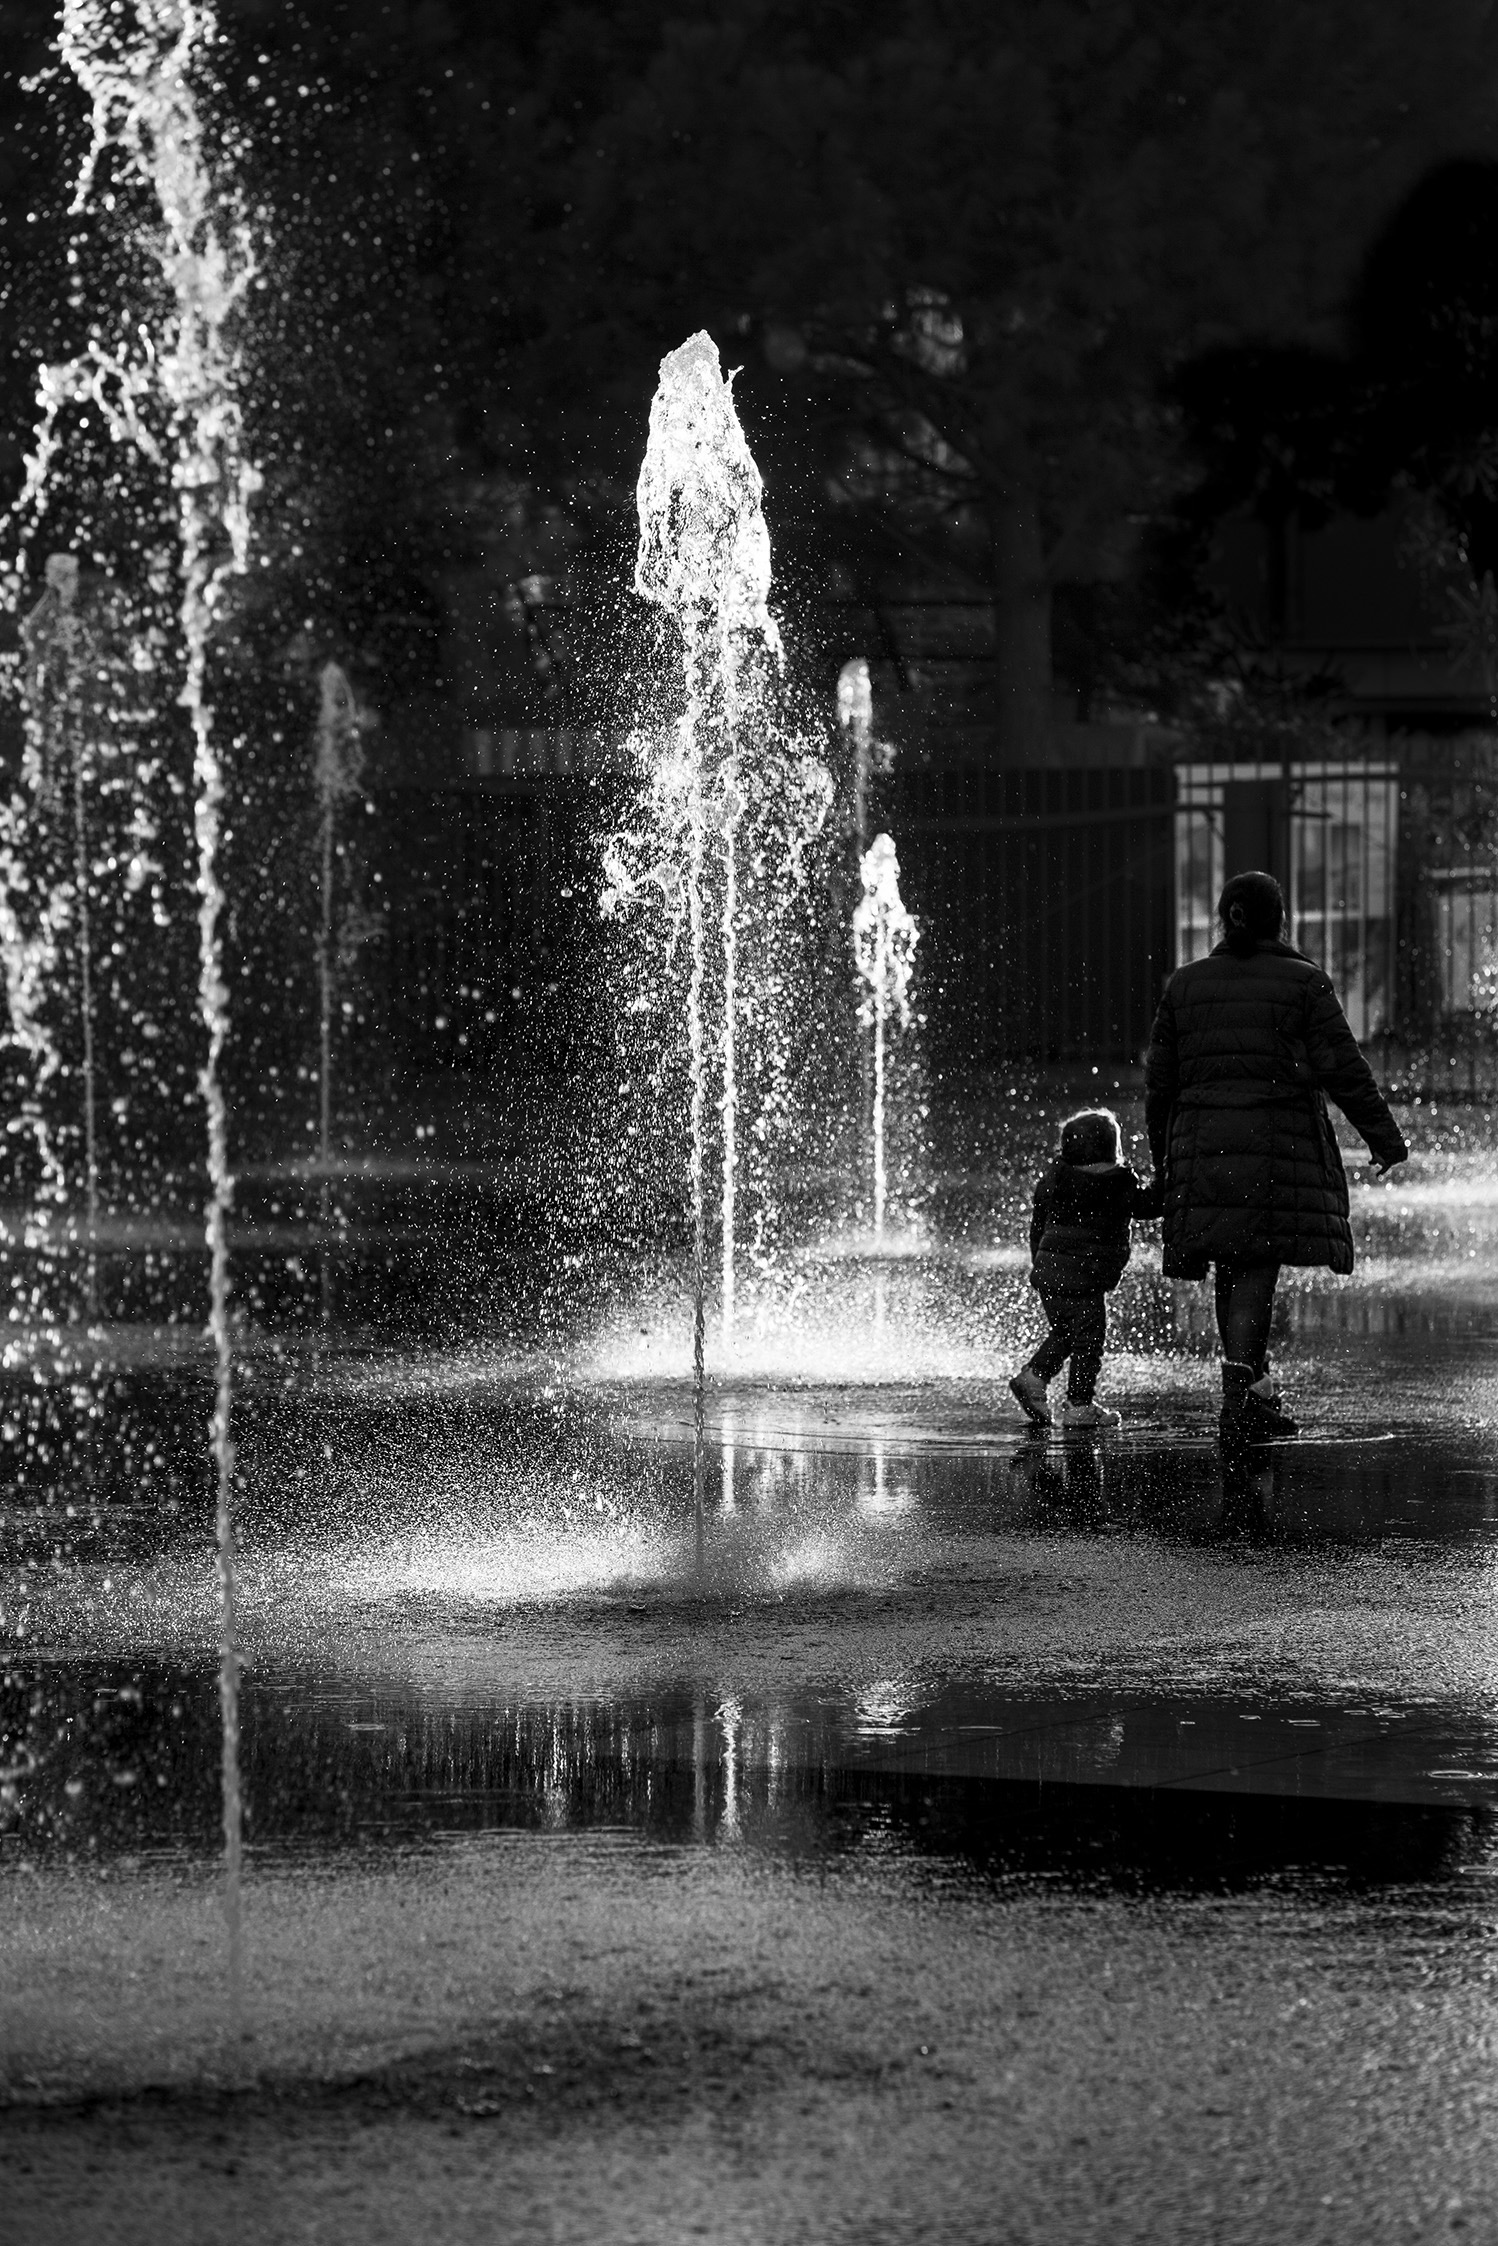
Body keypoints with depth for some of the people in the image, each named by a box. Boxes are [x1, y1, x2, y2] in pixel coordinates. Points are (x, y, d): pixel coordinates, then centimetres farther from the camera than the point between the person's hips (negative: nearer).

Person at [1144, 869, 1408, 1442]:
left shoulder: (1185, 984, 9)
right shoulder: (1304, 982, -2)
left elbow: (1160, 1081, 12)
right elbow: (1344, 1071, -5)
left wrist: (1163, 1159, 21)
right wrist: (1384, 1137, 3)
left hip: (1203, 1145, 4)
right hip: (1283, 1146, -4)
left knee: (1232, 1269, 11)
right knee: (1258, 1266, -6)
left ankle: (1256, 1394, 15)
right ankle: (1240, 1380, -22)